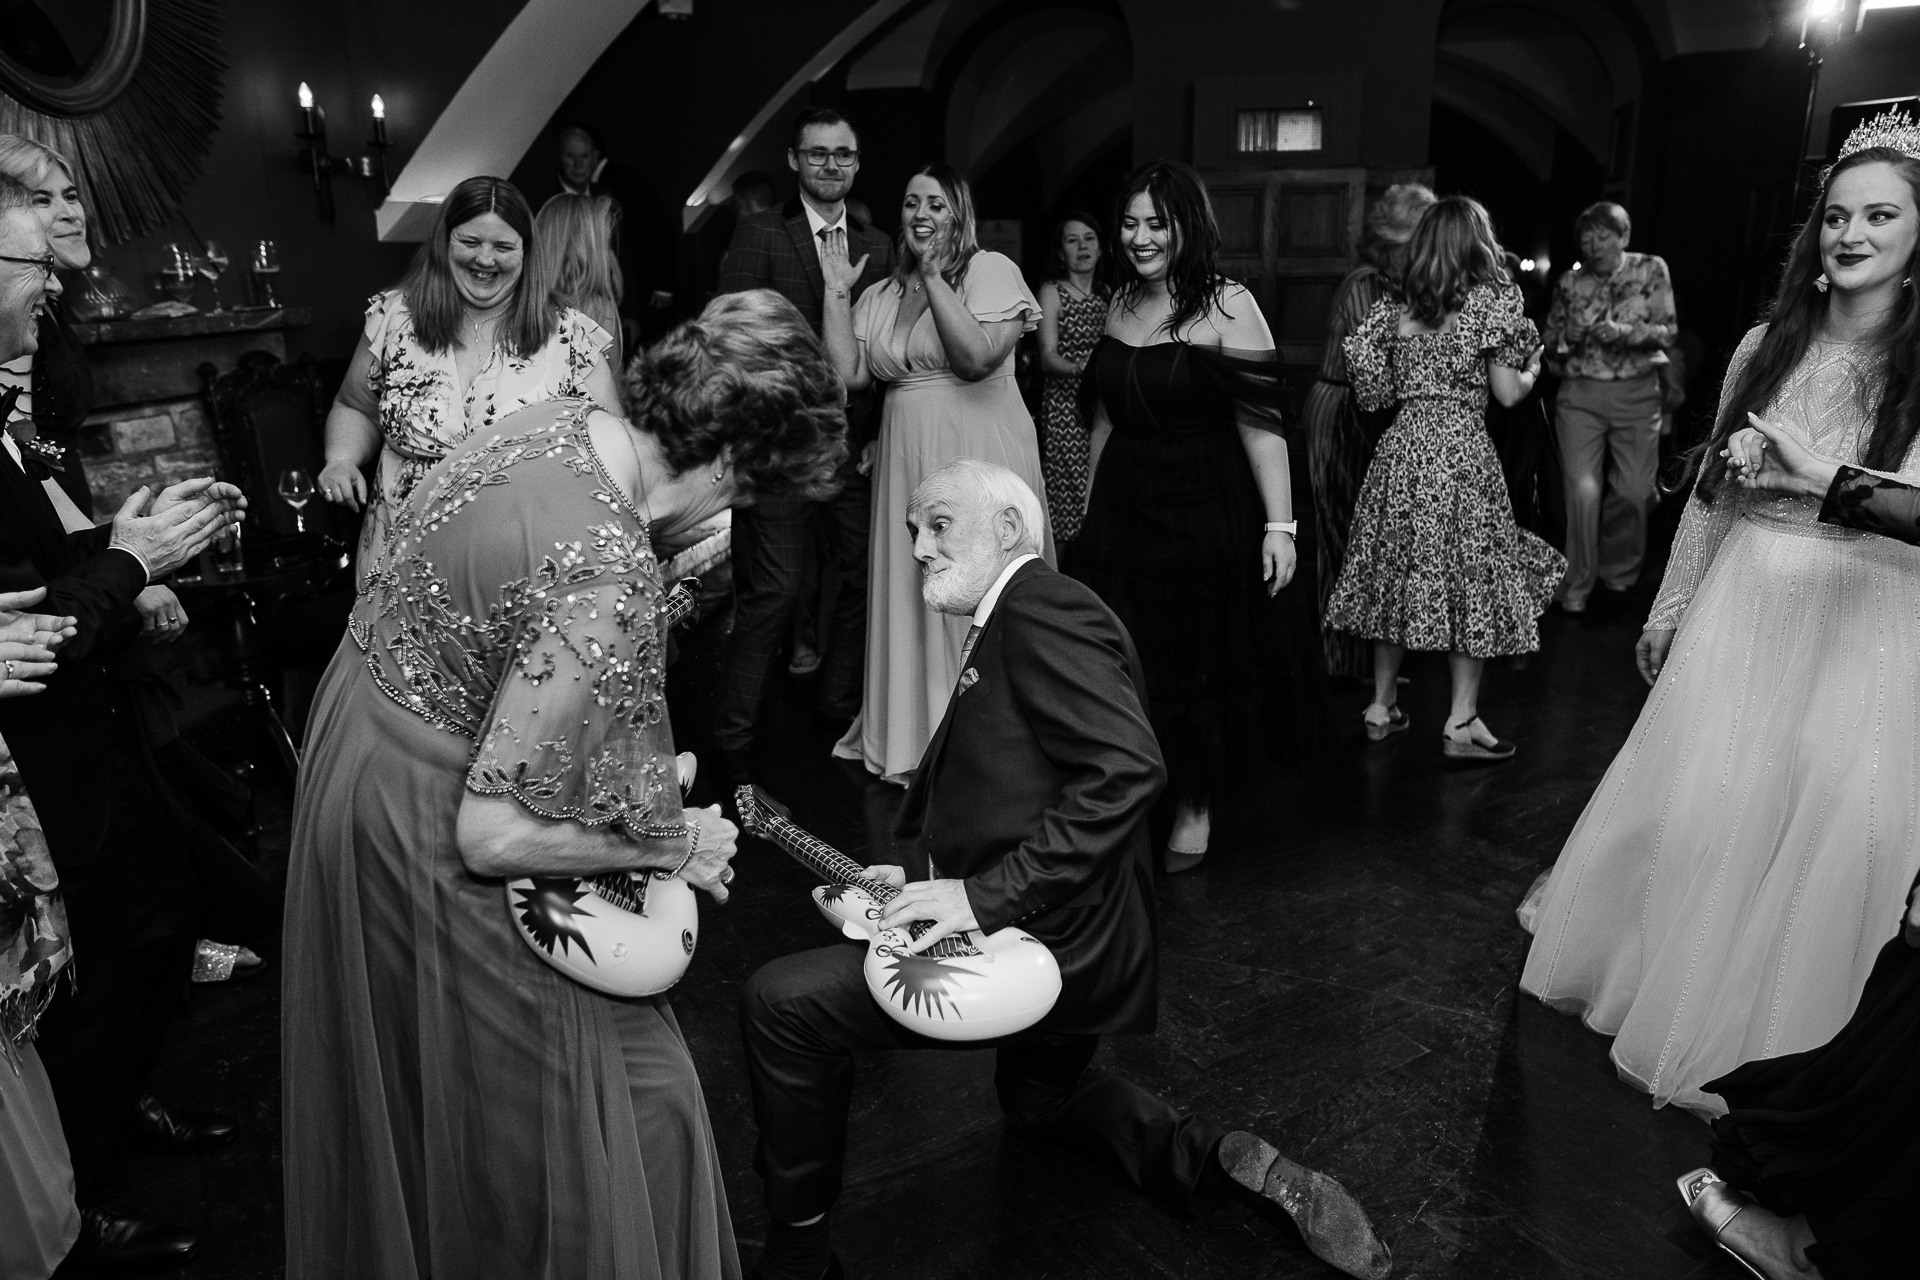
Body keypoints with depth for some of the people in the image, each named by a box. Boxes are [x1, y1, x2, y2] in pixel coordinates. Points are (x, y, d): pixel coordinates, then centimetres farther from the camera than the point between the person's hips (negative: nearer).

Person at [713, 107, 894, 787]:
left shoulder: (877, 247, 13)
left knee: (865, 575, 11)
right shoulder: (759, 233, -1)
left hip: (857, 443, 5)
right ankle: (732, 738, 4)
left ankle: (839, 704, 31)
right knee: (776, 586, -8)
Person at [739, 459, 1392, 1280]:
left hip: (1049, 944, -12)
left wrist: (986, 895, -29)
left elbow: (1127, 770, -29)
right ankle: (1236, 1169, 21)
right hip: (1062, 940, 12)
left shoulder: (1039, 607, -16)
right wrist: (923, 879, 8)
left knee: (782, 1001, -11)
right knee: (1040, 1096, 34)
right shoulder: (1004, 627, 15)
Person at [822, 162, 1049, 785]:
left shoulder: (990, 269, -4)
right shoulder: (882, 296, 13)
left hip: (979, 453, -5)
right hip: (906, 458, 6)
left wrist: (934, 278, -16)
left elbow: (977, 357, -18)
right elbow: (848, 373, 4)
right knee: (911, 593, 11)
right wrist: (837, 293, 2)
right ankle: (911, 731, 27)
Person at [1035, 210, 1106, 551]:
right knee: (1067, 490, -8)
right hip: (1065, 404, -4)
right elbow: (1048, 356, -9)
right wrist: (1080, 368, -27)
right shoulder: (1052, 292, 2)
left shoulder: (1107, 293, 15)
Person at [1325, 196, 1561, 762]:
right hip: (1462, 452, -4)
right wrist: (1532, 370, 16)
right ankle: (1461, 721, 5)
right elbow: (1508, 393, -3)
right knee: (1469, 576, 3)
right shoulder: (1490, 301, -4)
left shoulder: (1397, 309, 6)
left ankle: (1381, 705, 19)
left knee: (1400, 572, 12)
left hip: (1401, 449, 4)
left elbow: (1378, 391, 6)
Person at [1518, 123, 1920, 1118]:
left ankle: (1756, 1040, 23)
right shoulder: (1766, 347, 5)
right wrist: (1670, 611, 15)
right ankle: (1648, 971, 32)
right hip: (1743, 608, 3)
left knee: (1826, 831, 3)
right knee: (1688, 802, 10)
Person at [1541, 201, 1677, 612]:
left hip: (1638, 393, 0)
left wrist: (1624, 332, -22)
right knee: (1583, 490, -9)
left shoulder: (1651, 270, 2)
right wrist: (1569, 337, -10)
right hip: (1580, 395, 0)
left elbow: (1669, 331, -3)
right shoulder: (1570, 282, 5)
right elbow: (1549, 339, 13)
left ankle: (1619, 569, 28)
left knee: (1633, 491, 3)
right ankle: (1577, 585, 4)